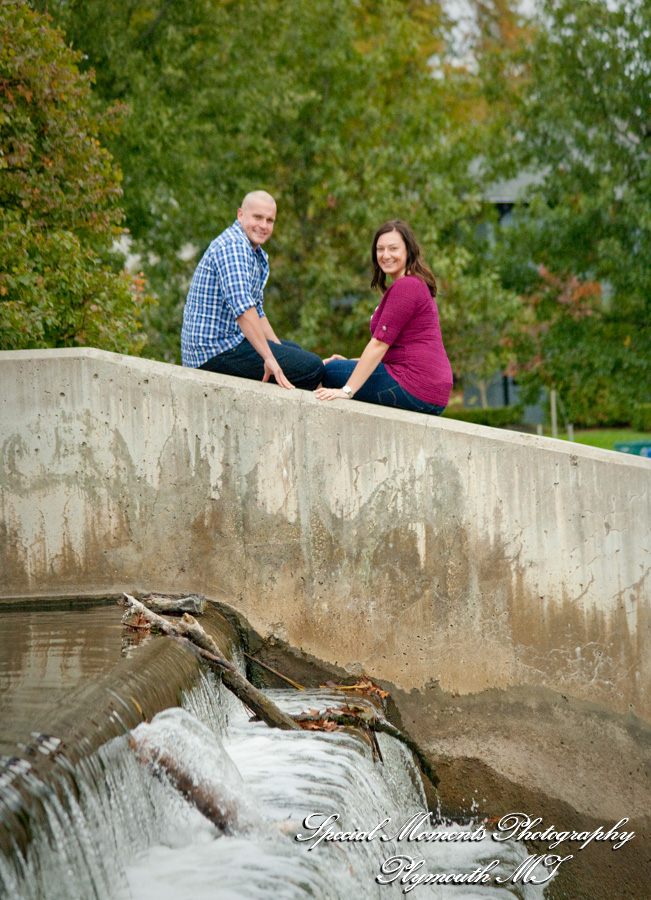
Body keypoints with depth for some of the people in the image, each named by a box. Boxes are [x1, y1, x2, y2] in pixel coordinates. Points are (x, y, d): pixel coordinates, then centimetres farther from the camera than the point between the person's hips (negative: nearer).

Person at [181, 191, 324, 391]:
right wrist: (269, 359, -33)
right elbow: (242, 307, -29)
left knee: (296, 351, 30)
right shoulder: (233, 246, -17)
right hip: (216, 352, -11)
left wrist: (279, 349, 13)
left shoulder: (258, 256, 19)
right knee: (312, 368, -14)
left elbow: (257, 312, 25)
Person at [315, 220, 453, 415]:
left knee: (331, 371, 0)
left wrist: (347, 390, -19)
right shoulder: (418, 285, 20)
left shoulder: (405, 287, -13)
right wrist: (352, 363, 19)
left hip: (415, 388, -11)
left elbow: (380, 343, -18)